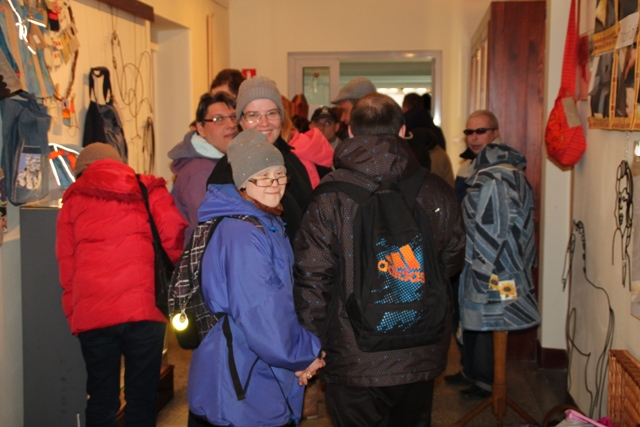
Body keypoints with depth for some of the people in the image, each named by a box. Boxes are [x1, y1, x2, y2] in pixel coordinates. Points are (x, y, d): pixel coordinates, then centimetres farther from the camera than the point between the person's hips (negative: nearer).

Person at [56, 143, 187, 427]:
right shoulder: (149, 191, 12)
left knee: (101, 400, 12)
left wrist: (74, 316, 14)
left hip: (92, 314, 1)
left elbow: (66, 265, 11)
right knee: (142, 399, 8)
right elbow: (174, 238, -2)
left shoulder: (73, 199, 16)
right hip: (144, 309, -1)